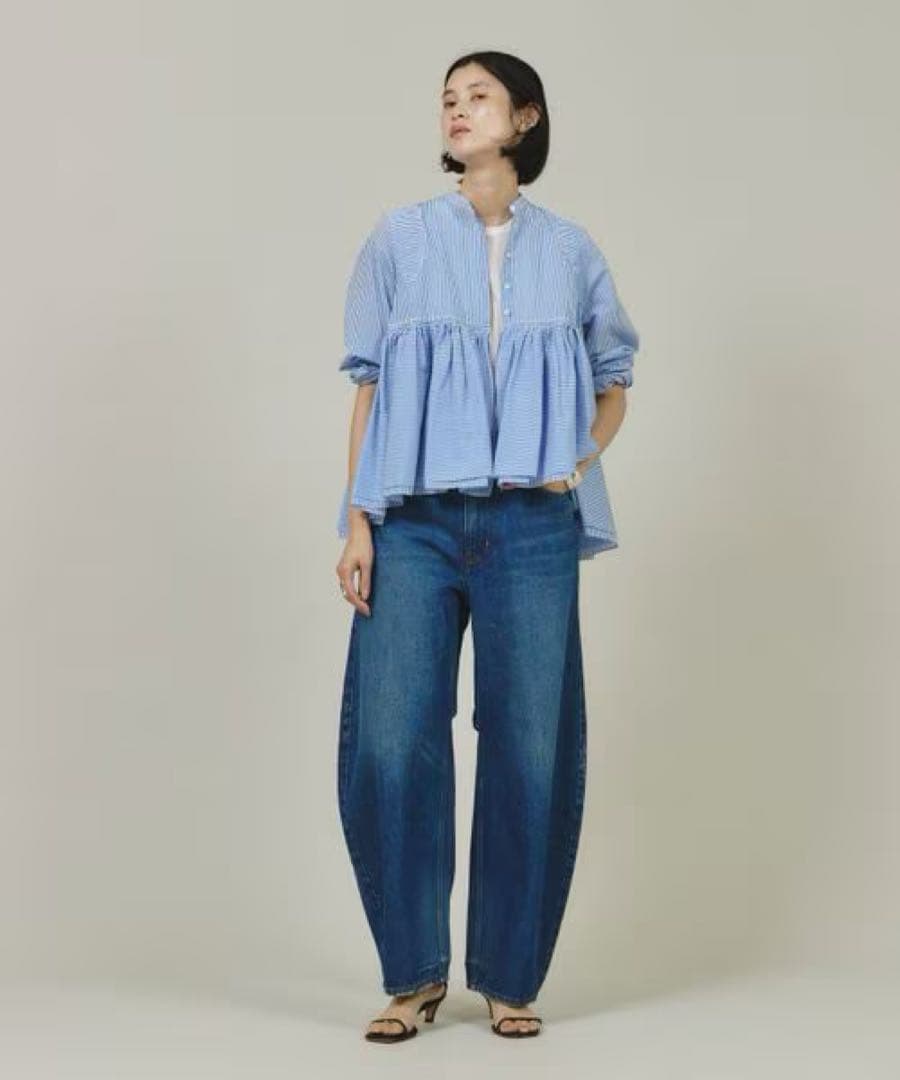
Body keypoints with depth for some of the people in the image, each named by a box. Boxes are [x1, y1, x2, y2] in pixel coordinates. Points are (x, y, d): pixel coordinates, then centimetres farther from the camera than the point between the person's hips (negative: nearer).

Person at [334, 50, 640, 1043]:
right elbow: (369, 386, 6)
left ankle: (509, 978, 15)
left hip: (532, 528, 1)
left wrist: (582, 457, 0)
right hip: (416, 523, 0)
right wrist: (356, 523, -2)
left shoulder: (570, 250, 10)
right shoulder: (400, 238, 9)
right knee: (387, 748, -6)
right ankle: (413, 973, 11)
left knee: (533, 754, 0)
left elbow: (613, 381, 20)